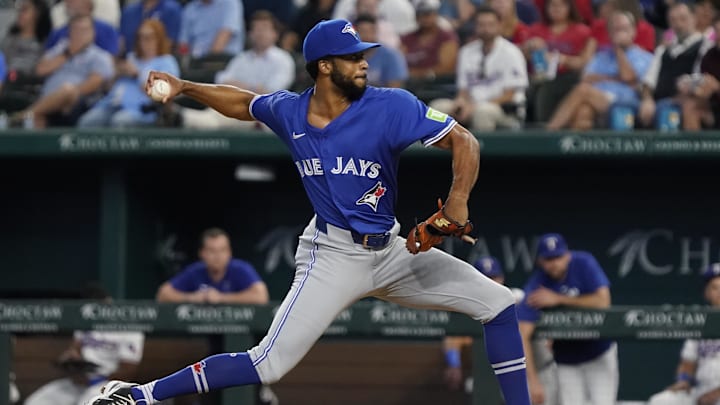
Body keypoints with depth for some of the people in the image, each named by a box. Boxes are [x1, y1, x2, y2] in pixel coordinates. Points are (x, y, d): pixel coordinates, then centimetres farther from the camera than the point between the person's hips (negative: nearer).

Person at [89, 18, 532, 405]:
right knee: (268, 364, -15)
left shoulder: (392, 107, -14)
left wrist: (457, 202, -30)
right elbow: (242, 102, 18)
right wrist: (184, 87, 9)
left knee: (499, 304, -5)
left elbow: (464, 141, -15)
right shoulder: (288, 112, -6)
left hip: (391, 251, 2)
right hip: (333, 256, -2)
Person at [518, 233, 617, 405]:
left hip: (599, 354, 0)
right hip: (566, 361, 0)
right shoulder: (536, 286, -20)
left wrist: (558, 299, -26)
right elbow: (523, 335, -27)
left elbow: (602, 301, -27)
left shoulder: (584, 264, -18)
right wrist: (533, 380, -35)